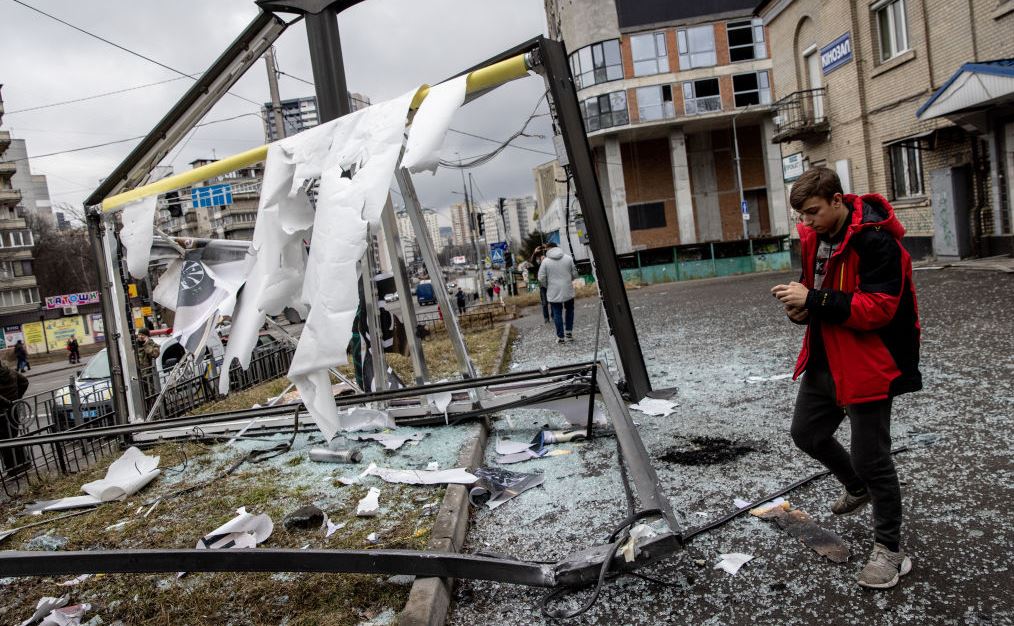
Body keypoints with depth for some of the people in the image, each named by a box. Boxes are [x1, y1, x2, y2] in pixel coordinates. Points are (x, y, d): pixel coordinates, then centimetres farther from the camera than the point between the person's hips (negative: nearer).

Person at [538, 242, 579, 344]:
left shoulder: (545, 261, -8)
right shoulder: (568, 258, 0)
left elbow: (541, 278, -7)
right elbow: (574, 274, 3)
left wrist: (547, 286, 11)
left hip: (554, 292, -2)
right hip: (568, 290, 2)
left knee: (557, 314, 6)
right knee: (569, 310, 21)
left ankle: (560, 336, 8)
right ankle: (569, 332, 17)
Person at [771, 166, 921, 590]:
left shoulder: (876, 241, -21)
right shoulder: (814, 237, 4)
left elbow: (878, 308, -27)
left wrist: (813, 300, -29)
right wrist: (802, 308, -5)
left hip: (867, 366, -8)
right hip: (825, 361, 9)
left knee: (871, 458, 0)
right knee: (807, 433, 20)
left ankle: (889, 550, 20)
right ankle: (857, 488, 48)